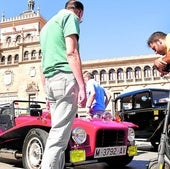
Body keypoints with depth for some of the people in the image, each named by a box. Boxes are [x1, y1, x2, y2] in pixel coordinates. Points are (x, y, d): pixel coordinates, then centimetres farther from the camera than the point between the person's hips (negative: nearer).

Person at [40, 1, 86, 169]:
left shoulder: (47, 24, 28)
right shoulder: (70, 16, 3)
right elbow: (71, 53, -12)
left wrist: (47, 92, 27)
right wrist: (82, 86, -16)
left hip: (50, 80, 9)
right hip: (65, 77, -8)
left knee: (57, 131, 9)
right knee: (60, 134, -10)